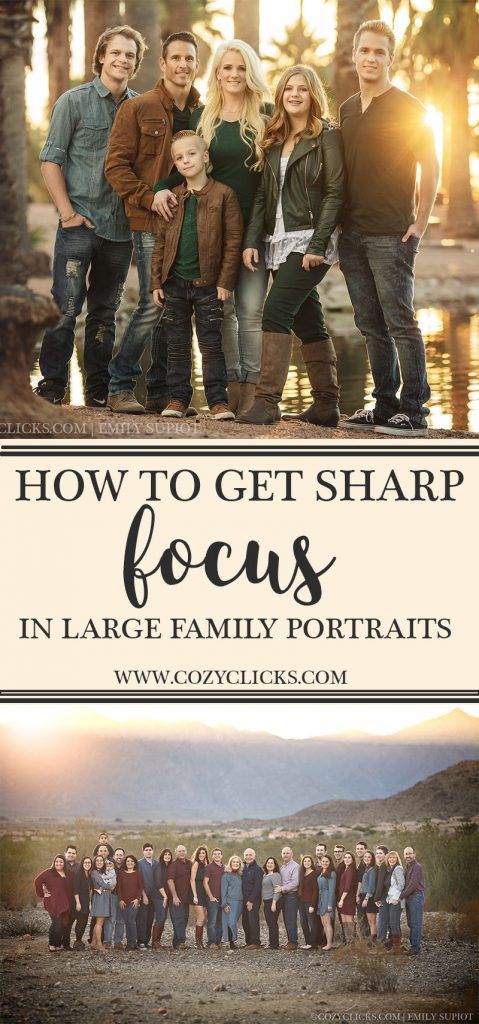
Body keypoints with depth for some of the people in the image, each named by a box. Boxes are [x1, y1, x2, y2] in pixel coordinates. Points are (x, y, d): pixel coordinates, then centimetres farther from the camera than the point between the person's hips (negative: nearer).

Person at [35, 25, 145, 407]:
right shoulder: (75, 101, 0)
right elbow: (51, 159, -2)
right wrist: (67, 211, -9)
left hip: (120, 227, 3)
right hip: (80, 222, -3)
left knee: (105, 311, 10)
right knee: (66, 307, -8)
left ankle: (99, 388, 16)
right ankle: (52, 385, 0)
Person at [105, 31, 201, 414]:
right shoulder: (138, 109, 0)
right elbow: (116, 165, -4)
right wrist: (150, 197, -15)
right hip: (151, 224, -4)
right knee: (154, 305, -9)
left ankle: (161, 390, 14)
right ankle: (120, 386, 2)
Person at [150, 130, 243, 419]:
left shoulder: (223, 194, -4)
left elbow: (233, 240, -5)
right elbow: (161, 242, 10)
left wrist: (225, 281, -10)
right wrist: (156, 282, 4)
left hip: (208, 284, -4)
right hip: (175, 283, 4)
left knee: (211, 345, 1)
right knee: (177, 345, 8)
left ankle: (218, 400, 4)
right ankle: (178, 398, 15)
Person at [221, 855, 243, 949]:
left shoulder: (239, 876, 14)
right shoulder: (226, 875, -2)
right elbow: (223, 891, -5)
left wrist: (243, 902, 11)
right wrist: (224, 904, -12)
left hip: (239, 902, 5)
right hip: (230, 902, -5)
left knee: (234, 922, 5)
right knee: (231, 922, -12)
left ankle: (233, 941, 7)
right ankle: (231, 943, -11)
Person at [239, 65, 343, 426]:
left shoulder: (327, 136, -4)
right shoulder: (275, 140, 16)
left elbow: (335, 193, -10)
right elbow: (263, 194, 15)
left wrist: (318, 244, -17)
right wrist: (252, 241, 4)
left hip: (309, 241, -7)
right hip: (279, 243, 7)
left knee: (276, 312, -17)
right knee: (308, 323, 8)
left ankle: (268, 401, -18)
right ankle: (326, 406, 12)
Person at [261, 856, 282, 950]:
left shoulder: (276, 875, -10)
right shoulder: (265, 875, 17)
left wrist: (274, 903, -20)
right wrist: (263, 901, 16)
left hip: (273, 901, -9)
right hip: (266, 902, 9)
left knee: (272, 922, -8)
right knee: (269, 923, 10)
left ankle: (274, 944, -5)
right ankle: (273, 943, 15)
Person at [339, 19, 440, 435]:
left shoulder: (408, 109, -6)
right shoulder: (348, 110, 15)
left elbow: (430, 166, -6)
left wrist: (420, 222, -10)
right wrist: (339, 224, 14)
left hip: (391, 234, -7)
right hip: (353, 235, 7)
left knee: (400, 322, -6)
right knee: (371, 325, 10)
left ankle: (414, 411, -3)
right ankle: (385, 406, 18)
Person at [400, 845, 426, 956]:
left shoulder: (417, 867, -10)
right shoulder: (407, 867, 19)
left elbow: (413, 885, -16)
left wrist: (401, 896, -14)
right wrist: (403, 896, 6)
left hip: (416, 896, -9)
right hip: (409, 898, 9)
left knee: (415, 924, -8)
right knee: (410, 924, 9)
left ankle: (415, 947, -8)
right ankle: (413, 945, 13)